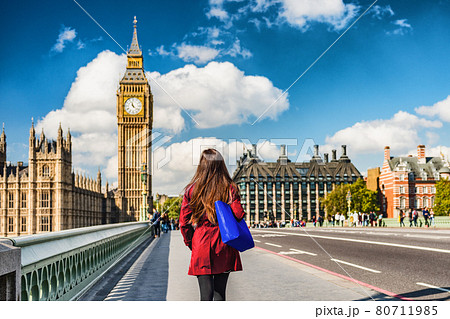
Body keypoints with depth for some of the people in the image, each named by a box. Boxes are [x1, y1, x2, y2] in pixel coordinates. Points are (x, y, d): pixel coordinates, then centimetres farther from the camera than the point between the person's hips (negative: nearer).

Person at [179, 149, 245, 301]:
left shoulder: (191, 190, -1)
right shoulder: (230, 188, -2)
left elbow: (184, 222, 0)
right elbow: (238, 216, -9)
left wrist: (190, 243, 12)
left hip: (201, 248, -1)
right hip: (224, 248, 1)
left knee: (206, 294, 0)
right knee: (220, 292, 12)